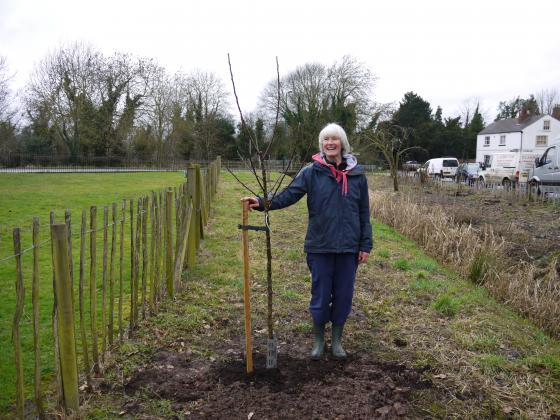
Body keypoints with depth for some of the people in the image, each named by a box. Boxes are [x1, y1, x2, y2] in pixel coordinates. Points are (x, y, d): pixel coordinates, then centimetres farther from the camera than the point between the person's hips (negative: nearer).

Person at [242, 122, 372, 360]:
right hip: (320, 246, -1)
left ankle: (337, 340, 31)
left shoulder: (357, 174, 0)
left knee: (343, 295, 11)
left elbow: (364, 213, 4)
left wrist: (366, 245, 2)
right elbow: (288, 195, -13)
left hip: (348, 247, 1)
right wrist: (262, 202, -29)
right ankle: (318, 340, 29)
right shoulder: (312, 172, -4)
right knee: (320, 294, 9)